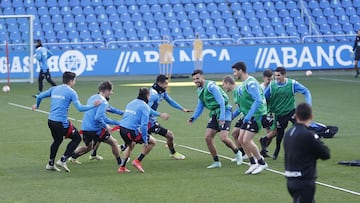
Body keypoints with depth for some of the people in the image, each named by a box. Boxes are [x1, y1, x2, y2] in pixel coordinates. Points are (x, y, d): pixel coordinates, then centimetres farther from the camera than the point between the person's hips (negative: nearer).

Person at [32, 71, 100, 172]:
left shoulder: (54, 89, 11)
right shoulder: (71, 92, -8)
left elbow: (40, 96, 16)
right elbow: (80, 108, -14)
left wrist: (37, 105, 36)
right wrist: (93, 105, -4)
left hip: (50, 121, 7)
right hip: (61, 122, -7)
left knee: (57, 140, 28)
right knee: (77, 138, 9)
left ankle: (51, 164, 30)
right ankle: (63, 160, 3)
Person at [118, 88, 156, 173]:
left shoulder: (131, 103, 17)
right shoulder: (145, 107, -7)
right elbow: (144, 124, -15)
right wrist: (145, 140, -12)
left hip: (122, 128, 8)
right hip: (132, 131, -8)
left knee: (131, 145, 37)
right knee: (152, 141, 10)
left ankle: (122, 167, 36)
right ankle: (137, 161, 7)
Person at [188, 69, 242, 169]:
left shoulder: (211, 86, -16)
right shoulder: (200, 90, 12)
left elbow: (221, 101, -20)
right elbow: (200, 107, 21)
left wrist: (222, 117, -25)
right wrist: (193, 118, 7)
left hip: (224, 112, -9)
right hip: (214, 114, 9)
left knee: (223, 137, -19)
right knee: (208, 137, -2)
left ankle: (237, 153, 9)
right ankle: (216, 162, 7)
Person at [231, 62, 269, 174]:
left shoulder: (251, 83, -20)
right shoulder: (244, 83, 11)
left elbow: (258, 100, -27)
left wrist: (248, 116, -27)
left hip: (257, 115, -10)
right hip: (249, 116, 10)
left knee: (247, 140, -11)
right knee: (241, 139, 7)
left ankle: (262, 163, 4)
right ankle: (253, 163, 16)